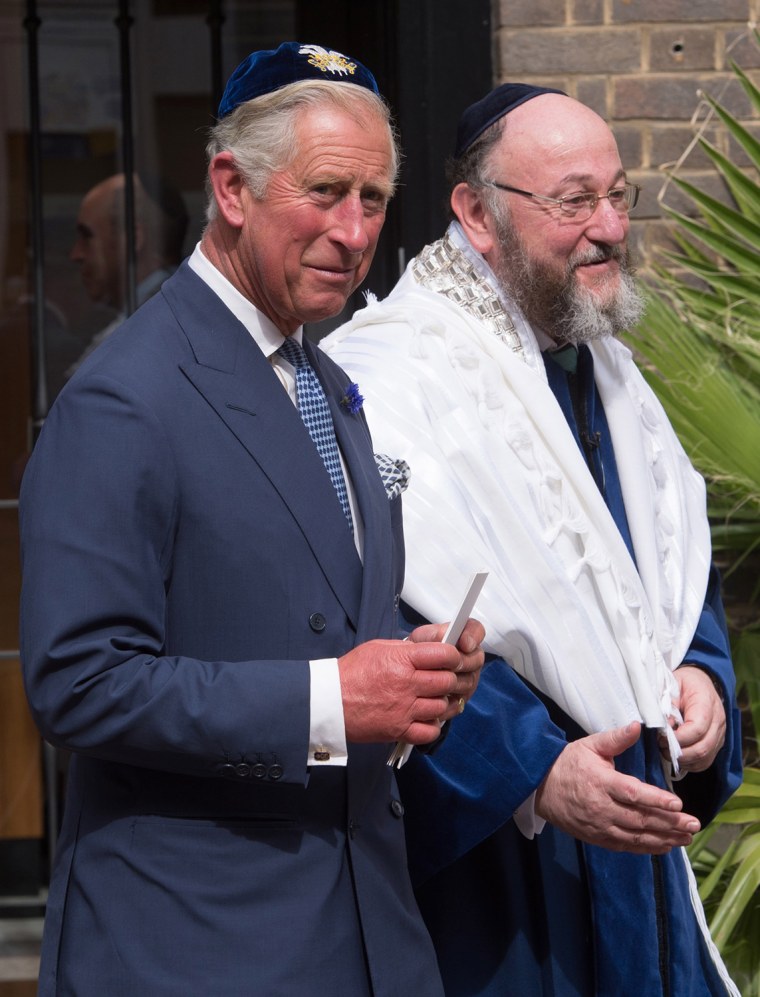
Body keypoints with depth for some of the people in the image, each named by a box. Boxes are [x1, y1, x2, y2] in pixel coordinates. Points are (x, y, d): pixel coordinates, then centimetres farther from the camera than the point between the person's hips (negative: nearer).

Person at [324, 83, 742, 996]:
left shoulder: (605, 374, 12)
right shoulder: (387, 381, -16)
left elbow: (678, 565, 20)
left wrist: (699, 673, 0)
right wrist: (533, 774, -29)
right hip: (476, 845, -8)